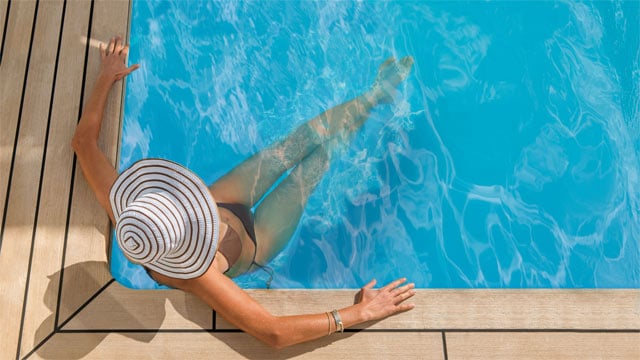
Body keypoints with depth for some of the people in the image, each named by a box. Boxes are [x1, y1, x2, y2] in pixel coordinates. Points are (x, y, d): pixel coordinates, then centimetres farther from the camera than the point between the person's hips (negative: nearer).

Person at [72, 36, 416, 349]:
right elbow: (274, 333, -46)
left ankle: (375, 95, 32)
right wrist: (360, 313, -43)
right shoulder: (193, 276, -48)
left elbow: (83, 141, -17)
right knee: (318, 155, 2)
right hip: (255, 240, -4)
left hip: (222, 204, 4)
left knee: (298, 142, 6)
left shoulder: (120, 206, -35)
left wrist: (106, 77, -5)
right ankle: (379, 93, 32)